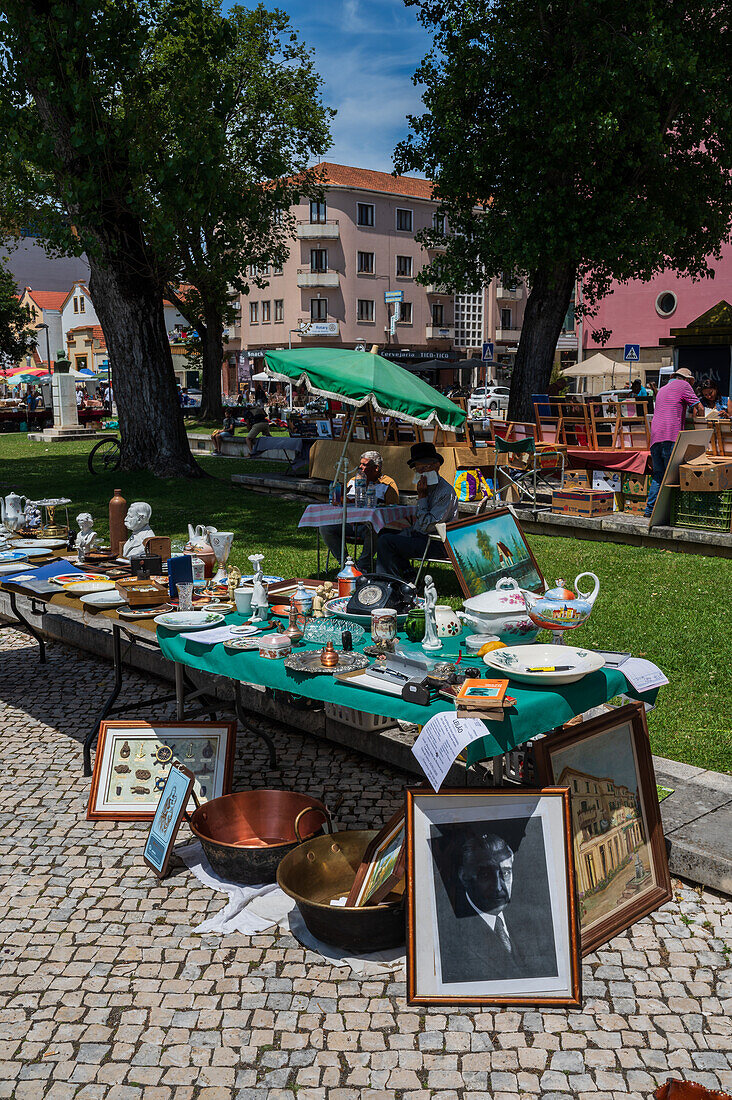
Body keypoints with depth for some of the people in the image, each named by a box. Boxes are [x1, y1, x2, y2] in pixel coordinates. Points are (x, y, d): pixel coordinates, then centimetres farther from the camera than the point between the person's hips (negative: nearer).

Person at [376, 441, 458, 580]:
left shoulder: (446, 492, -19)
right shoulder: (427, 488, 12)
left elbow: (427, 526, -22)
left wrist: (422, 497, -18)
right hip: (421, 536, 10)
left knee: (385, 541, -18)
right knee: (384, 532, 18)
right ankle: (407, 572, 7)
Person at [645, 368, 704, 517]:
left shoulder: (662, 389, 29)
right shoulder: (683, 385, 6)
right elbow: (699, 407, 2)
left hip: (655, 437, 7)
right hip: (671, 437, -7)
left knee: (658, 475, 11)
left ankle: (650, 509, 8)